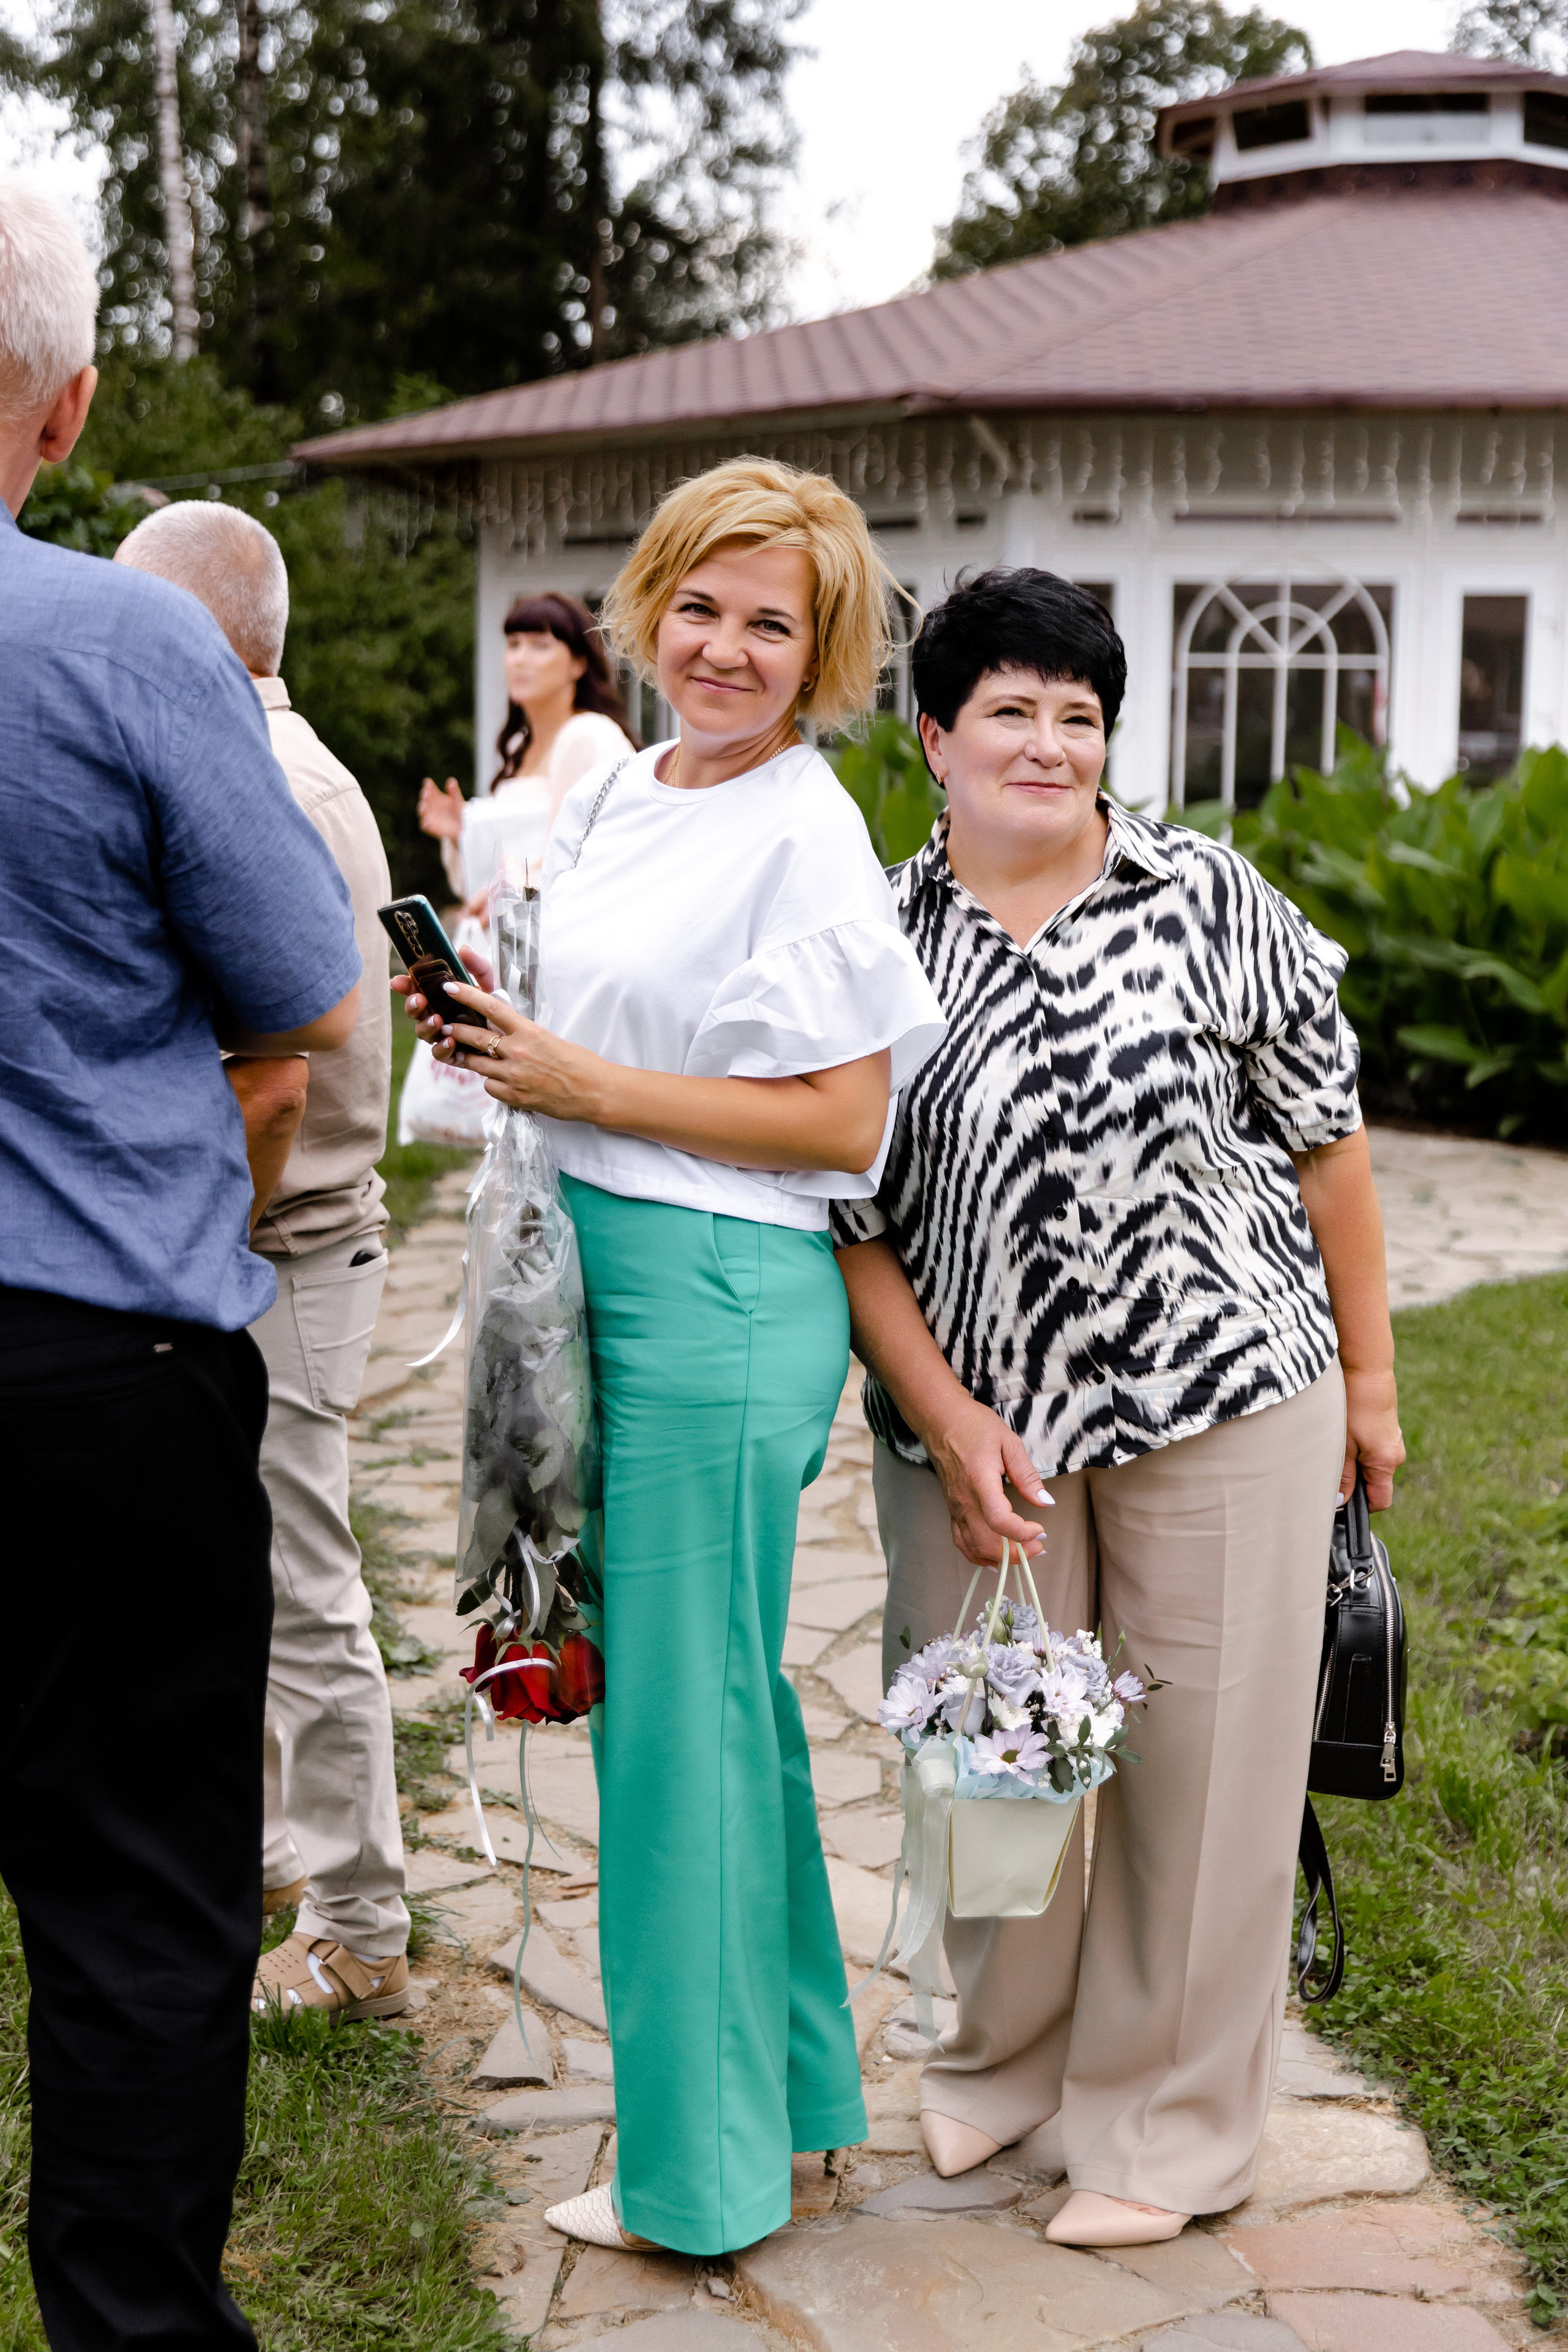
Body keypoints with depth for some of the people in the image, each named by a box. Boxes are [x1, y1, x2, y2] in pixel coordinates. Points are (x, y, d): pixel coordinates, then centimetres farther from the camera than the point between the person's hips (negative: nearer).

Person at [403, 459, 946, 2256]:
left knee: (683, 1716, 0)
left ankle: (697, 2167, 17)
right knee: (715, 1694, 17)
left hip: (722, 1299, -9)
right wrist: (489, 1014, 1)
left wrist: (580, 1086, -16)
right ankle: (791, 2085, 34)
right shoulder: (617, 796, 13)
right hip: (607, 1281, 9)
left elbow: (841, 1121, -16)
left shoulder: (805, 836, -12)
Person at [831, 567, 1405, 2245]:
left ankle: (1171, 2126, 24)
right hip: (980, 1418, 1)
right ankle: (1001, 2057, 38)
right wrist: (949, 1419, -8)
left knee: (1202, 1756, 5)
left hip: (1222, 1392, -1)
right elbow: (851, 1219, 0)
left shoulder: (1208, 898, -2)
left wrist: (1367, 1372, 3)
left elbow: (1325, 1136, 2)